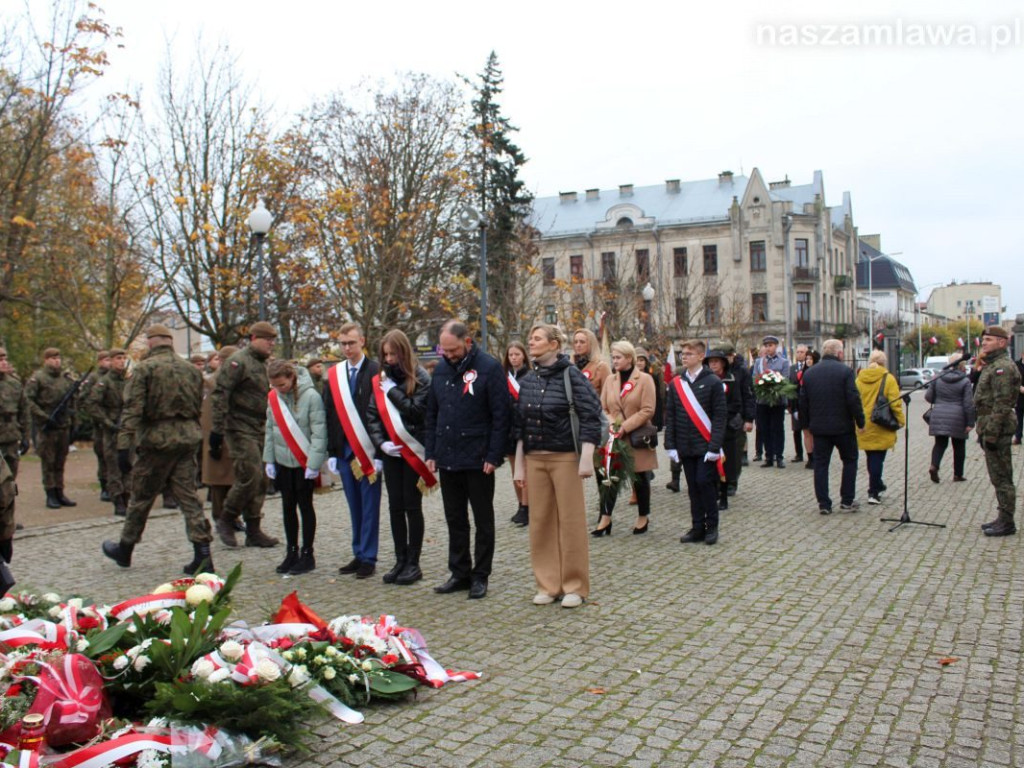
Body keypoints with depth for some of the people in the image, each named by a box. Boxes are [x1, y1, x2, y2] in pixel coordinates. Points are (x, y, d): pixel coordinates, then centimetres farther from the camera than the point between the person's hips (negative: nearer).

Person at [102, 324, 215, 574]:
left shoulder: (145, 368, -7)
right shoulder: (191, 369, 10)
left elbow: (132, 409, -13)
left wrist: (124, 446, -15)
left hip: (158, 438, -4)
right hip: (189, 437, 4)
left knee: (142, 495, 11)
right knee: (188, 496, 5)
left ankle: (124, 550, 29)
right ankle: (202, 555, -2)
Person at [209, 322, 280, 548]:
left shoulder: (262, 364, 16)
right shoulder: (238, 362, -11)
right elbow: (220, 394, -16)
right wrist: (217, 429, -19)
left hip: (259, 430, 8)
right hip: (240, 429, -8)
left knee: (260, 480, 7)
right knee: (250, 476, -13)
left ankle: (253, 531, 14)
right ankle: (226, 520, 6)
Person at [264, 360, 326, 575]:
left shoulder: (311, 396, -15)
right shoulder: (273, 397, 3)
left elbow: (319, 432, -15)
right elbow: (270, 429, 9)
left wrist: (313, 462, -17)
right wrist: (269, 459, 6)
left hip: (304, 461, -5)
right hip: (282, 461, 5)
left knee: (305, 505, 3)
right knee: (288, 506, 12)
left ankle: (307, 554, 13)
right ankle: (291, 552, 23)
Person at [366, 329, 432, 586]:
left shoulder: (420, 378, -6)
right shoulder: (381, 380, 8)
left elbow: (418, 410, -18)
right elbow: (372, 415, 6)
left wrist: (393, 391, -15)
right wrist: (381, 442, -7)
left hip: (412, 450, -5)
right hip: (390, 451, 5)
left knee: (412, 506, 2)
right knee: (395, 506, 8)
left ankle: (413, 563, 11)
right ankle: (400, 560, 18)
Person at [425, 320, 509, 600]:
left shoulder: (489, 368, -9)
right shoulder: (441, 369, 9)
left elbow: (500, 415, -11)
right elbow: (432, 413, 14)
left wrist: (494, 456, -16)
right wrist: (431, 453, 7)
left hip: (478, 461, -5)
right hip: (447, 459, 6)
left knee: (483, 521, 7)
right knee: (455, 520, 13)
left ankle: (480, 576, 17)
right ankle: (459, 573, 24)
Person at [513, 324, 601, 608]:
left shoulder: (571, 375, -7)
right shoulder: (528, 380, 9)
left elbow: (591, 417, -11)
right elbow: (520, 424, 13)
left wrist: (586, 458, -18)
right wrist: (519, 464, 10)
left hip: (565, 457, -5)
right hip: (535, 459, 5)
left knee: (571, 521, 1)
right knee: (541, 521, 8)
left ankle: (574, 587, 13)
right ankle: (547, 584, 19)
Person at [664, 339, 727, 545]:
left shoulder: (713, 382, -5)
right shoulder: (676, 383, 7)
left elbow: (720, 416, -8)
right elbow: (670, 416, 8)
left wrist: (714, 447, -14)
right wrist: (670, 445, 2)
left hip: (705, 446, -4)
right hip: (685, 447, 4)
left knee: (704, 483, -7)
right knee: (693, 487, 8)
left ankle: (712, 526, 10)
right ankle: (698, 528, 15)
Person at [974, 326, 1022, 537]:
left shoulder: (1003, 367, -15)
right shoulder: (991, 366, 18)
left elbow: (1001, 405, -21)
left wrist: (991, 434, -23)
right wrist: (984, 431, 21)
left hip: (998, 429, -11)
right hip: (989, 427, 11)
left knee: (1002, 477, -5)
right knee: (998, 477, 15)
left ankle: (1007, 523, 1)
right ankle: (1003, 518, 23)